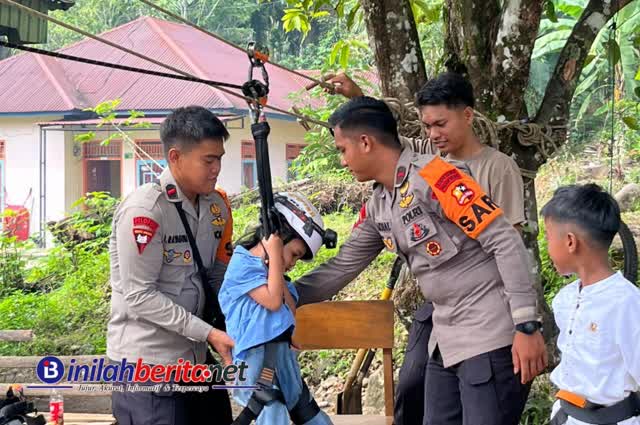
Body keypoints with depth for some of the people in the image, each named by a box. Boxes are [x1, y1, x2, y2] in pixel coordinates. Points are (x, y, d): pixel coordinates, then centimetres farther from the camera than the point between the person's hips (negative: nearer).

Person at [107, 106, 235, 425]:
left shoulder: (217, 206, 6)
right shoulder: (144, 210, -17)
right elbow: (140, 296, -18)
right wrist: (208, 333, -20)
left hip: (195, 358, 7)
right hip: (147, 363, -7)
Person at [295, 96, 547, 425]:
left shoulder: (435, 176, -17)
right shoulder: (377, 207, 10)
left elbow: (506, 243, -19)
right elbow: (341, 268, 20)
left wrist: (527, 326, -21)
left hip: (490, 336, -9)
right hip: (446, 339, 9)